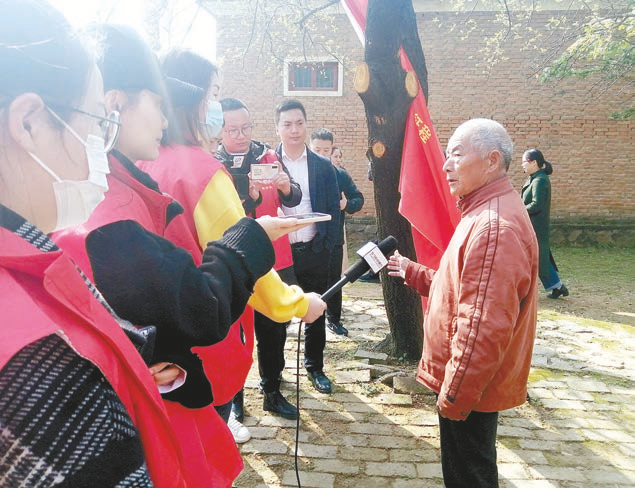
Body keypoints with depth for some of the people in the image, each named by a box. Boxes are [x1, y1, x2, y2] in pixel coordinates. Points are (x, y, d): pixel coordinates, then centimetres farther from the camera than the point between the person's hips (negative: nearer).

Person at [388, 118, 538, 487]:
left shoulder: (495, 226, -26)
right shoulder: (484, 213, 9)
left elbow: (484, 328, -30)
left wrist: (453, 396, -22)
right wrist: (413, 273, 10)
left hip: (471, 387, -10)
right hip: (475, 383, 10)